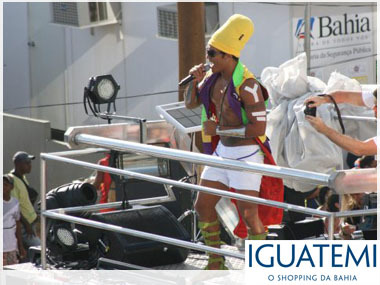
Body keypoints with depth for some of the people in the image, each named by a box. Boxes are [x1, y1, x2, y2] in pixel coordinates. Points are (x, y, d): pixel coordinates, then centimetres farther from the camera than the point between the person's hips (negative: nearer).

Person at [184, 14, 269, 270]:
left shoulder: (247, 85, -22)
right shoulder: (214, 77, 2)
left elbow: (259, 128, -26)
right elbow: (190, 104, 14)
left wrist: (219, 129, -19)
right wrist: (195, 81, -6)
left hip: (246, 155, -8)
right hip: (223, 151, 9)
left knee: (249, 215, -10)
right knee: (203, 206, 10)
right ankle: (216, 264, 24)